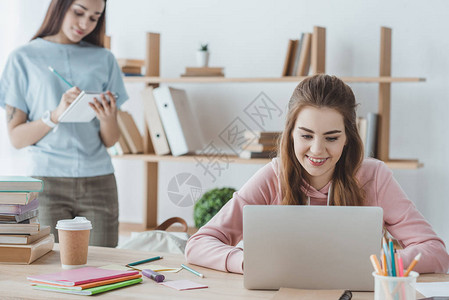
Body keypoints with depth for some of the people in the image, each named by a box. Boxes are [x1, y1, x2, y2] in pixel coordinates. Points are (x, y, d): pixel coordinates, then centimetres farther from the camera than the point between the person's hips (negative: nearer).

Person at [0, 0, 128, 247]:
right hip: (48, 181, -2)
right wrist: (55, 115, -16)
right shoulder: (24, 59, 4)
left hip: (99, 181, 2)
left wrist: (107, 118, -13)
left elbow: (110, 141, 8)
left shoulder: (104, 60, 10)